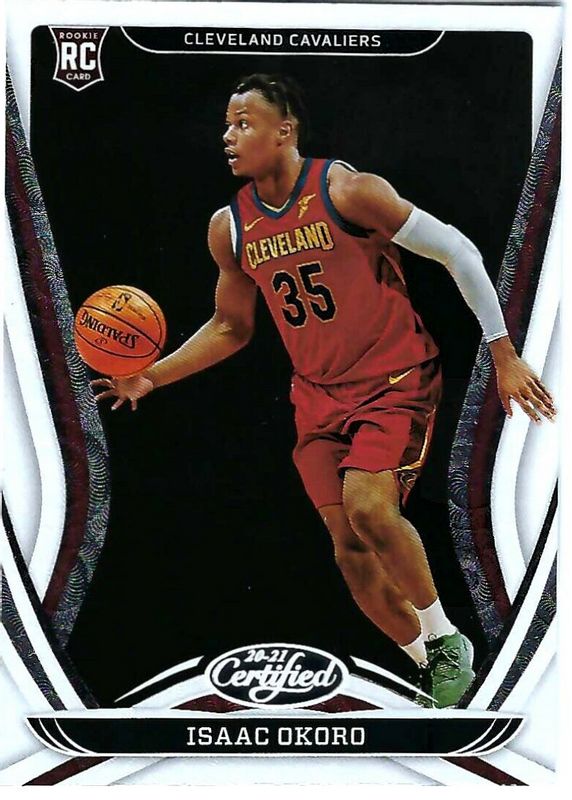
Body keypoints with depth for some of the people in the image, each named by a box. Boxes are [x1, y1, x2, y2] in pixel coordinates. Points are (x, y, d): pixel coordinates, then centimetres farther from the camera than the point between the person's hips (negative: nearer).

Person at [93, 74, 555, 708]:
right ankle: (432, 671, 23)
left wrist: (504, 354, -10)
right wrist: (152, 377, 2)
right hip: (319, 394, 6)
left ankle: (446, 640, 1)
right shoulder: (228, 228, 2)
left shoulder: (348, 191, -15)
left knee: (368, 506, -26)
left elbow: (457, 251, -10)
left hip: (397, 377, -5)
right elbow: (231, 327, 14)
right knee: (349, 545, 2)